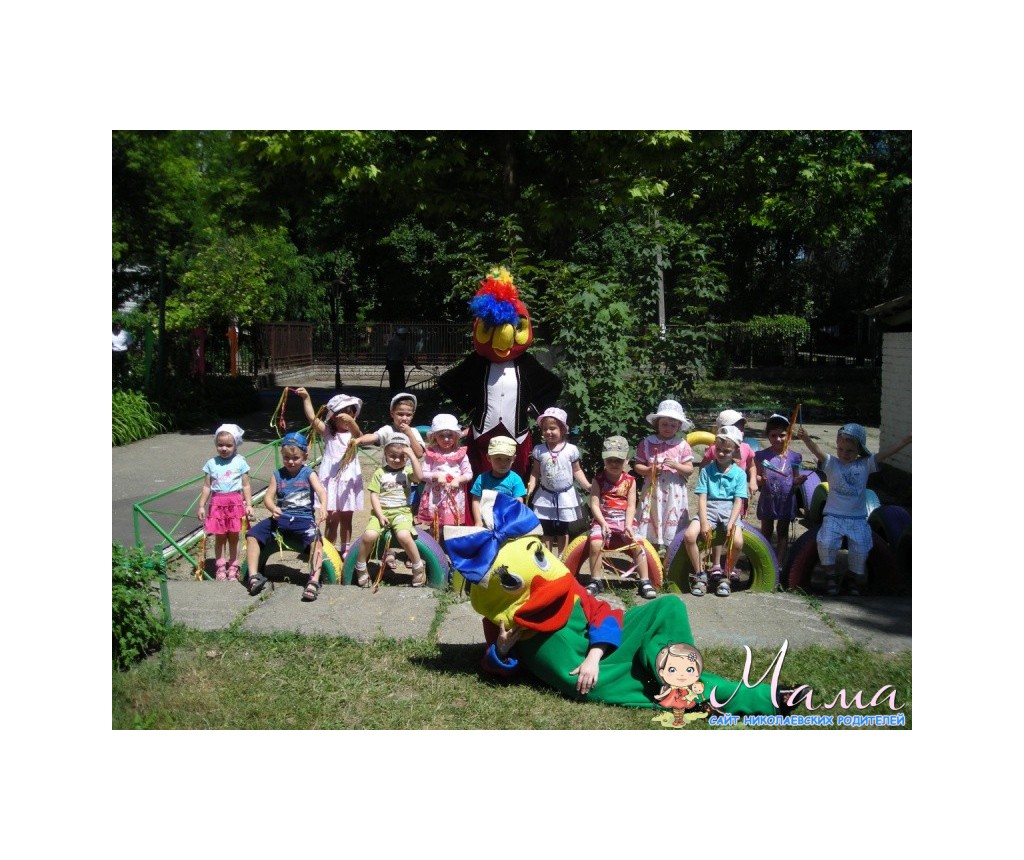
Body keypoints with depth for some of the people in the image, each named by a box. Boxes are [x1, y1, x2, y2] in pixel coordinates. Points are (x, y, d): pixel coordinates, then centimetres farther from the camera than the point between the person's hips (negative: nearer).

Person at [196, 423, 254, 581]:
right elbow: (207, 486, 8)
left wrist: (249, 505, -5)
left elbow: (246, 486, 1)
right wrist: (201, 506, 5)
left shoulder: (240, 462, -1)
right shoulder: (212, 463, 4)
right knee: (220, 537, 8)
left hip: (235, 502, -1)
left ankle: (233, 566, 19)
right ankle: (220, 567, 19)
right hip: (217, 502, 1)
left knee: (233, 537, 7)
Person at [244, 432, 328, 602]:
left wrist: (323, 506, -39)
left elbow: (321, 491, -15)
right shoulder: (277, 474, 9)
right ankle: (254, 576, -7)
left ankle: (314, 582, -35)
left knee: (316, 540, -32)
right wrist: (273, 508, -22)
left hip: (304, 519, -3)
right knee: (252, 534, -12)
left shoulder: (308, 473, 1)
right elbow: (268, 497, 3)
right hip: (281, 517, 4)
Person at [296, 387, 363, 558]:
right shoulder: (328, 432, 3)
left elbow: (357, 434, -23)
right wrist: (306, 398, -19)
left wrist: (350, 422, -42)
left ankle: (345, 549, 23)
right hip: (331, 478, -1)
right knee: (332, 518, -2)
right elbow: (312, 418, -10)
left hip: (349, 479, 1)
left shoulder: (353, 433, 2)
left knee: (346, 518, 12)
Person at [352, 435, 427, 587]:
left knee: (404, 535, -32)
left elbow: (419, 477, -14)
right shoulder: (380, 473, 9)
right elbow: (374, 495, 3)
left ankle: (418, 567, -9)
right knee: (369, 535, -27)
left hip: (402, 511, -1)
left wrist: (412, 456, -13)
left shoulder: (407, 471, 9)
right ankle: (360, 568, -3)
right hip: (381, 511, 1)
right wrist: (380, 515, -9)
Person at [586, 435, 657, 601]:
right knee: (595, 544, -26)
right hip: (603, 520, -1)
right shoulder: (598, 479, 1)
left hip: (624, 520, 1)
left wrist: (628, 525, -15)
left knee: (637, 545, -21)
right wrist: (603, 523, -19)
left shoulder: (630, 481, 5)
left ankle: (644, 582, -7)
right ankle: (595, 581, -10)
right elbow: (594, 505, -6)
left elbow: (631, 506, 0)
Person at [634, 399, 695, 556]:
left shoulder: (682, 445, 1)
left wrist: (676, 465, -18)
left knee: (672, 527, 3)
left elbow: (689, 470, 0)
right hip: (653, 490, 1)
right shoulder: (647, 443, 2)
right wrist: (649, 470, -15)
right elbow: (638, 466, 4)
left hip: (674, 492, -1)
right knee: (653, 523, 6)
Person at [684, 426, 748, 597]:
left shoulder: (739, 474, 4)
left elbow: (738, 501, -2)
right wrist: (704, 522, -15)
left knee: (737, 542, -29)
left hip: (729, 510, -1)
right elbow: (702, 498, -2)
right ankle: (699, 575, -4)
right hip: (709, 508, 1)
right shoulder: (706, 471, 4)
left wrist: (731, 523, -17)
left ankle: (726, 576, 0)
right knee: (689, 535, -26)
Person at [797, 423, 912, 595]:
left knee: (860, 549, -8)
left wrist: (908, 439, -10)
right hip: (833, 516, -1)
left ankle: (853, 578, 21)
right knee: (826, 543, -20)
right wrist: (806, 439, -37)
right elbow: (817, 451, -19)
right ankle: (830, 576, 3)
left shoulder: (865, 465, 3)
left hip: (858, 518, 1)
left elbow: (888, 452, -3)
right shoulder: (831, 464, -1)